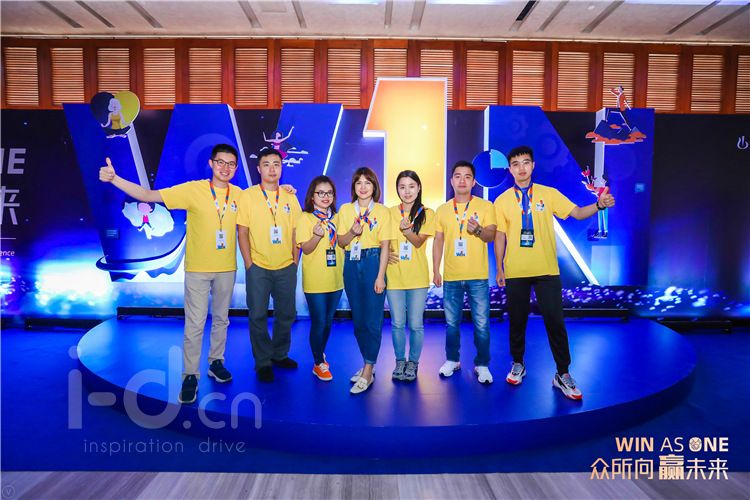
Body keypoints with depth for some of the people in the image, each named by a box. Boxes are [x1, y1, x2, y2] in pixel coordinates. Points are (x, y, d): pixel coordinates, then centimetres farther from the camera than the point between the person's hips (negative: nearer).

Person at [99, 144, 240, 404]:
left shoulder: (239, 194, -2)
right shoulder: (193, 189, -11)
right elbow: (148, 195, -14)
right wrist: (114, 179, -26)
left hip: (227, 268, 3)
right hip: (198, 268, -3)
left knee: (221, 319, 17)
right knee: (195, 324, 2)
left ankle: (216, 362, 35)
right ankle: (190, 375, 16)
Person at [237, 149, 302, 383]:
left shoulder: (290, 197, 7)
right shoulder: (247, 196, -2)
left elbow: (295, 232, 11)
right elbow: (242, 233, -3)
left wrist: (295, 261, 6)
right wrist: (249, 265, -6)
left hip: (286, 267, 3)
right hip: (258, 267, -3)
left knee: (286, 314, 12)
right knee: (258, 315, 4)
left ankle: (280, 354, 32)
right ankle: (263, 362, 19)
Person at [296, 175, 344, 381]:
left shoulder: (336, 218, 10)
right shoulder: (305, 217, -6)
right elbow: (305, 249, -13)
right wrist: (316, 236, -31)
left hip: (335, 279, 5)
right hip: (315, 281, -5)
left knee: (328, 321, 15)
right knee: (318, 322, -1)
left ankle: (320, 353, 36)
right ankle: (318, 364, 14)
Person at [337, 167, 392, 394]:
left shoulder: (382, 211, 1)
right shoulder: (345, 209, 10)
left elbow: (385, 246, -4)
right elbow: (340, 242, 9)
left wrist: (380, 276, -11)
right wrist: (352, 233, -12)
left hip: (373, 263, -4)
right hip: (351, 265, 4)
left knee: (372, 320, -6)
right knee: (358, 319, 9)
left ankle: (368, 371, 2)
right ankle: (368, 365, 22)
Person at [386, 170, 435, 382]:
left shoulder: (427, 213, 0)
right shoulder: (390, 212, 4)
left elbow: (419, 242, -12)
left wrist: (406, 230, -31)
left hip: (417, 277, -1)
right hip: (394, 275, 1)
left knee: (415, 324, 3)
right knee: (397, 323, 8)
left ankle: (413, 362, 22)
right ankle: (400, 361, 26)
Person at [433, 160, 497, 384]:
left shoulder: (485, 206, 2)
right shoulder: (442, 210, 8)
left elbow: (491, 236, -4)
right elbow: (438, 242, 9)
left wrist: (478, 230, -26)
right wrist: (435, 271, 4)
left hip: (478, 277, -2)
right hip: (451, 276, 2)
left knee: (481, 323, 1)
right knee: (452, 322, 10)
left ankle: (482, 365, 16)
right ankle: (452, 360, 27)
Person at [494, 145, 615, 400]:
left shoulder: (549, 194, 3)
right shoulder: (502, 201, 3)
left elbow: (577, 213, -1)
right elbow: (500, 236, 4)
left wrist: (599, 205, -21)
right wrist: (499, 269, 3)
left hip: (547, 271, 0)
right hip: (516, 272, 1)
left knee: (555, 321, 1)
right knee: (517, 320, 11)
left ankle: (563, 374, 14)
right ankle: (518, 364, 30)